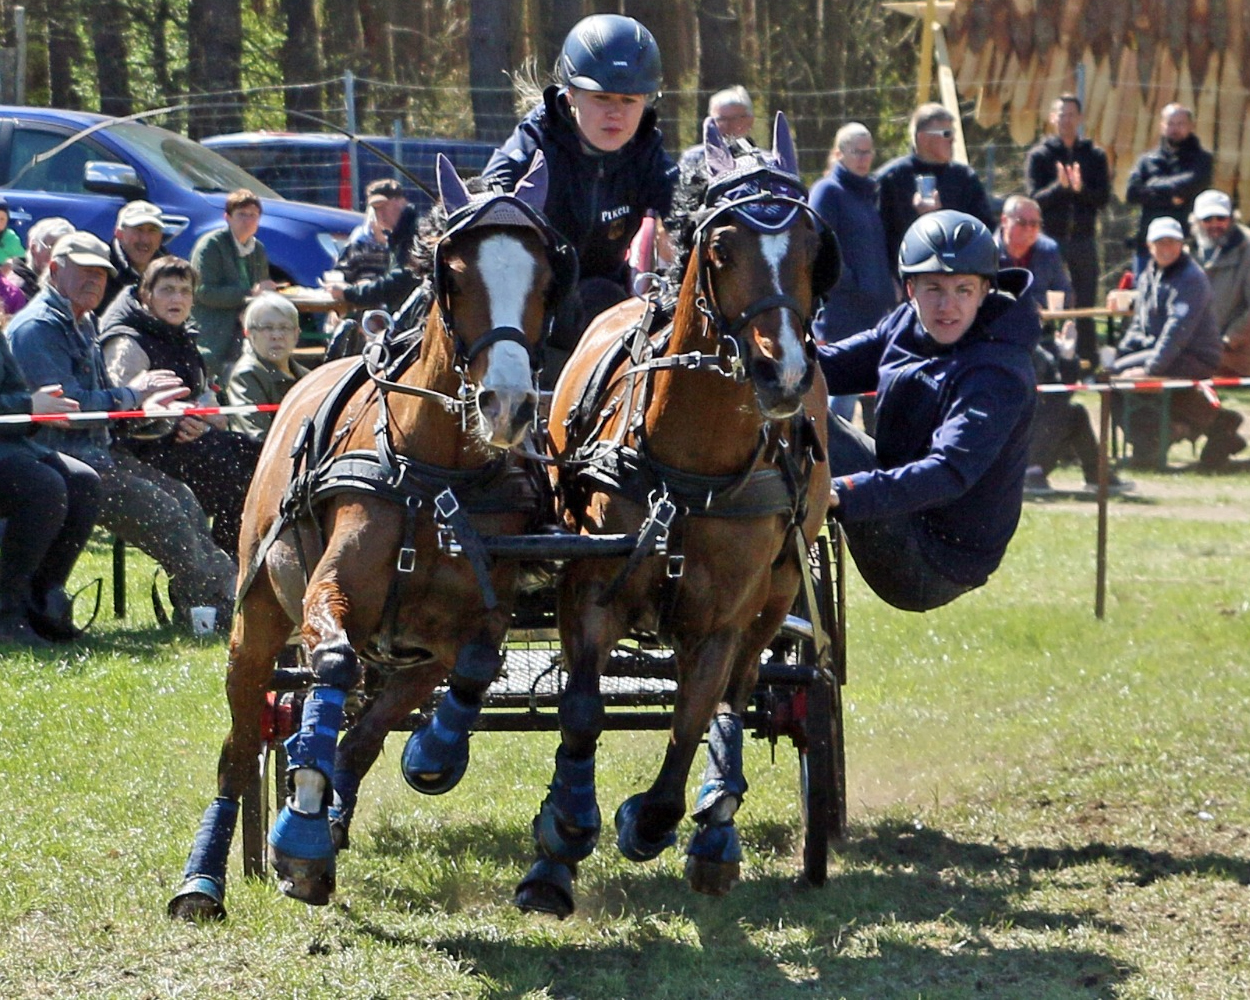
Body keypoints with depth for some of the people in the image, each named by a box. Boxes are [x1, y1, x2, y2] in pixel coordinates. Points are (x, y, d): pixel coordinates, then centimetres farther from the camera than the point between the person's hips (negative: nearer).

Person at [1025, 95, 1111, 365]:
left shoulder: (1095, 155, 11)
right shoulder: (1039, 155, 6)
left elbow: (1103, 198, 2)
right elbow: (1034, 198, -5)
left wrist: (1081, 189, -17)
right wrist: (1059, 186, -22)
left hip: (1083, 239, 2)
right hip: (1051, 238, -2)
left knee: (1085, 305, 2)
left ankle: (1089, 362, 5)